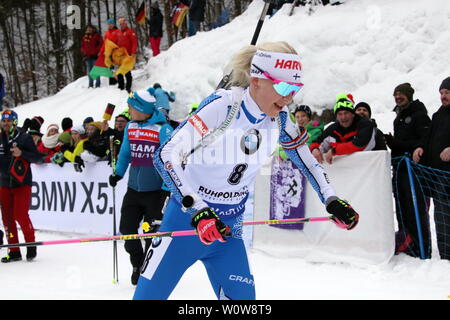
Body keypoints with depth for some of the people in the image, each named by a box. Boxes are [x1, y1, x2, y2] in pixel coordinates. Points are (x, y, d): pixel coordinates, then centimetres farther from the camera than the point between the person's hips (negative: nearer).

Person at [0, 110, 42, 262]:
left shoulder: (24, 137, -4)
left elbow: (37, 157, -8)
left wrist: (21, 153, -21)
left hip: (22, 183, -5)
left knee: (21, 215, -11)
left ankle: (31, 246, 6)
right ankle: (14, 251, 9)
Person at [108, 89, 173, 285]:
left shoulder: (163, 129, -13)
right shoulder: (130, 127, 6)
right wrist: (118, 173, 11)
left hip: (156, 190, -6)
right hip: (134, 189, 6)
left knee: (151, 232, -1)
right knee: (126, 228, 5)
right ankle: (138, 265, 28)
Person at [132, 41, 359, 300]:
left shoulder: (280, 118, -5)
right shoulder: (223, 106, -24)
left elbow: (305, 157, 14)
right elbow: (167, 156, -32)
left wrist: (331, 200, 2)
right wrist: (198, 211, -42)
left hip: (229, 228, 6)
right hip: (188, 218, -5)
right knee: (148, 295, -3)